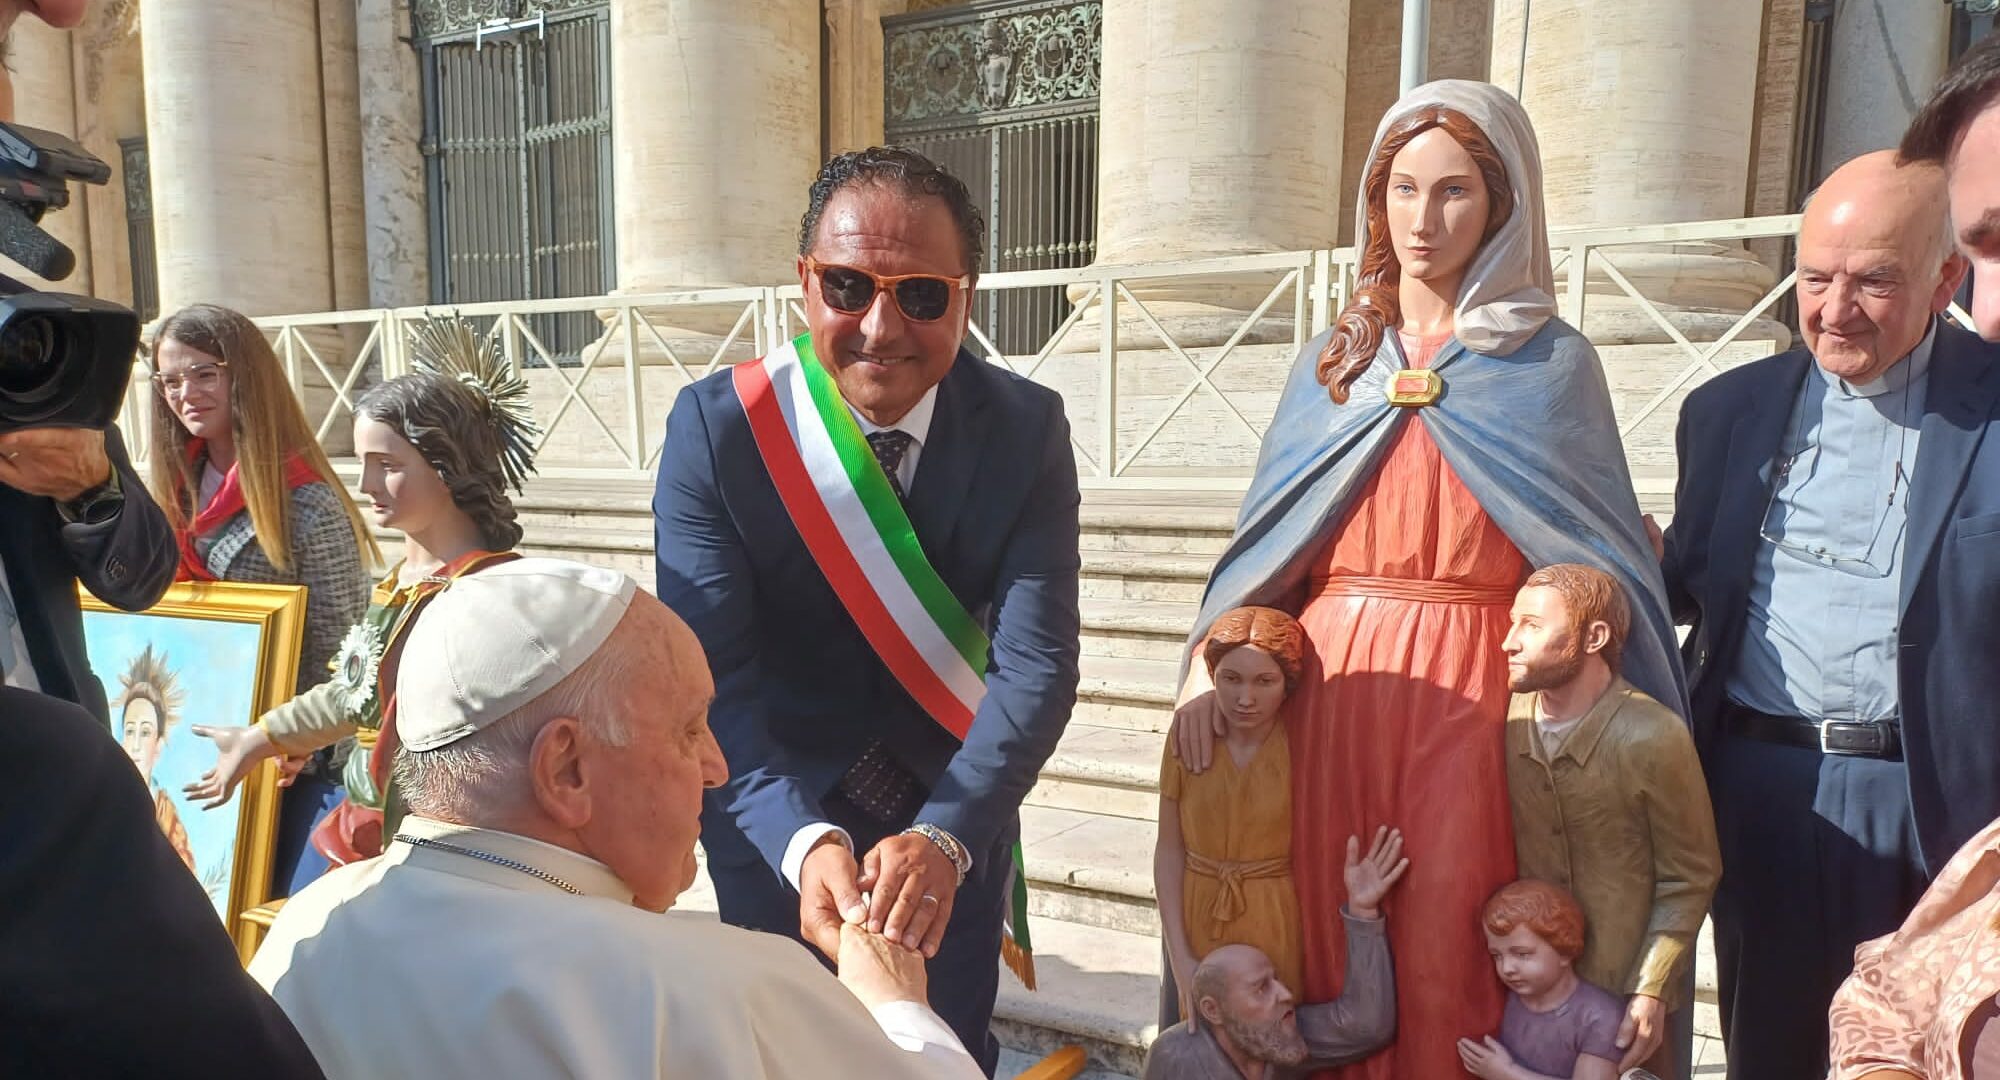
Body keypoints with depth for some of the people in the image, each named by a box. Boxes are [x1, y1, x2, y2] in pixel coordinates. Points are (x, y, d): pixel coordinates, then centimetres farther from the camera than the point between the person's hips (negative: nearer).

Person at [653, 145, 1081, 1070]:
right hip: (776, 824, -1)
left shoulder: (1026, 428, -16)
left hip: (954, 819, 2)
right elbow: (710, 678, -23)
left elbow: (1038, 660, -21)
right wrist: (804, 843, -39)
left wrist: (943, 837, -36)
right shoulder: (715, 427, -20)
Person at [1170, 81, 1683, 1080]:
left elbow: (1600, 550, 2)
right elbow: (1268, 534, 10)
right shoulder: (1335, 360, 11)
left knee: (1446, 954, 1)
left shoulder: (1551, 364, 3)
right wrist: (1207, 657, -4)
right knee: (1329, 938, 8)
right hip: (1333, 680, 3)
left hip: (1473, 688, -2)